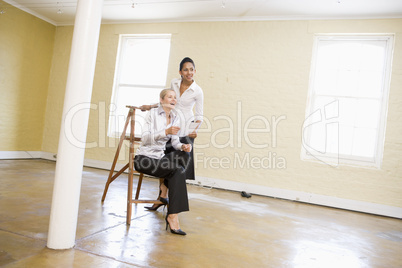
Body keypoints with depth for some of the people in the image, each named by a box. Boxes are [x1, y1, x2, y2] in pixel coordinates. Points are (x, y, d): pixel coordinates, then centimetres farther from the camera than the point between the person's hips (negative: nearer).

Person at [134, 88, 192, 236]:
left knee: (184, 154, -21)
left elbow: (175, 142, 10)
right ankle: (173, 216, -26)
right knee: (178, 171, -27)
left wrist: (183, 146, -14)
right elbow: (145, 139, -17)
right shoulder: (152, 113, -8)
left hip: (159, 157, 6)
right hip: (144, 158, -6)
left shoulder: (175, 117, 10)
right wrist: (166, 131, -28)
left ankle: (165, 187, -7)